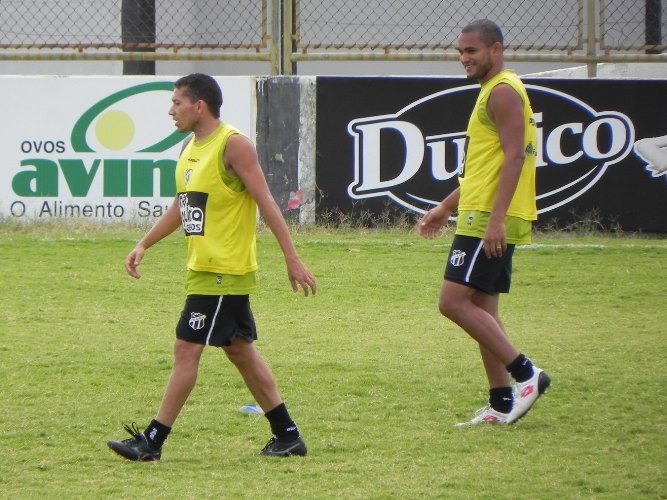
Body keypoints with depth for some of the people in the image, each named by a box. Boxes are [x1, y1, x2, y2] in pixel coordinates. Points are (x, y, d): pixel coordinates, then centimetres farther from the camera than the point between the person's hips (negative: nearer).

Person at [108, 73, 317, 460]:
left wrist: (292, 259, -18)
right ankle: (288, 436, 19)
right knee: (240, 349, 13)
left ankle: (152, 442, -6)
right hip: (203, 268, 10)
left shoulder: (233, 145, -14)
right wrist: (144, 245, 18)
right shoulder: (192, 148, 13)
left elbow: (267, 203, -16)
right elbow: (182, 206, 24)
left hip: (224, 271, -10)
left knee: (187, 349, -8)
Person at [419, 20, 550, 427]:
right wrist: (446, 207, 27)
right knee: (481, 308, 10)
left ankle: (525, 373, -12)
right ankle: (501, 404, 11)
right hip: (485, 218, 11)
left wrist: (496, 218, -27)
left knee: (454, 301, -13)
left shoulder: (503, 92, -12)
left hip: (488, 221, -11)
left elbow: (514, 157, -21)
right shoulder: (493, 92, 20)